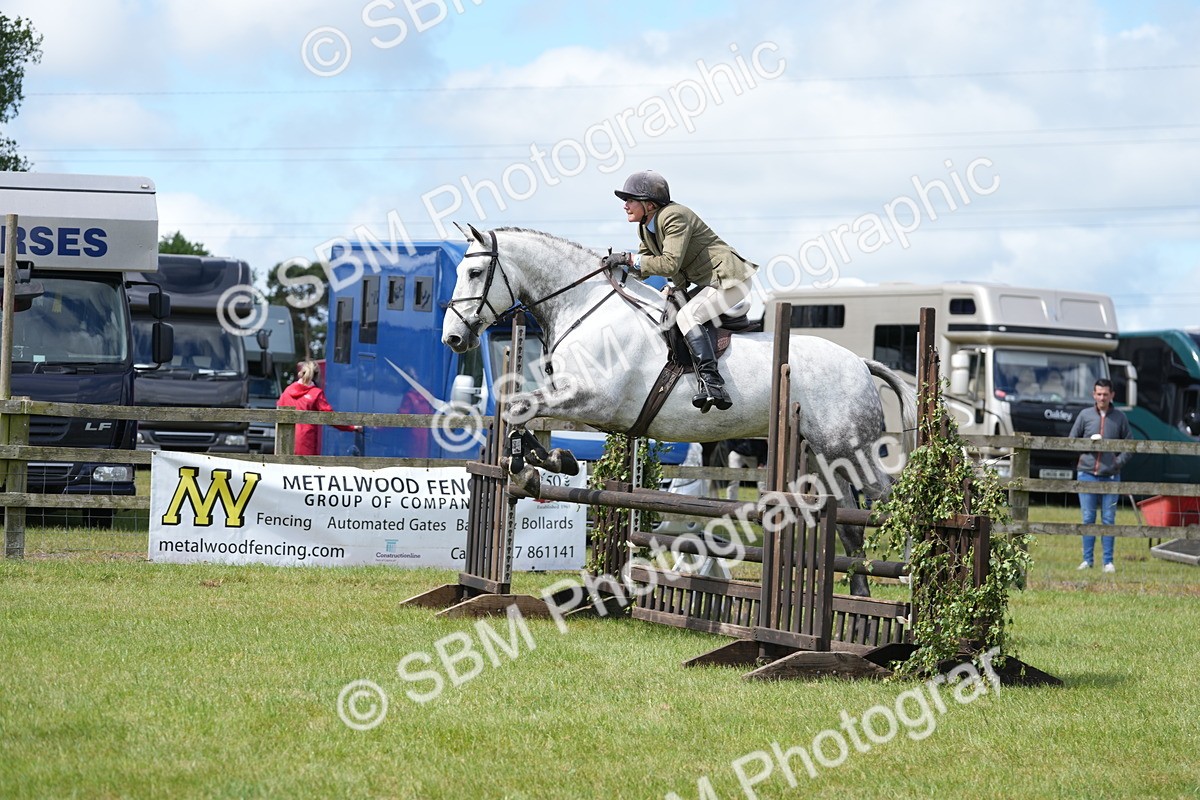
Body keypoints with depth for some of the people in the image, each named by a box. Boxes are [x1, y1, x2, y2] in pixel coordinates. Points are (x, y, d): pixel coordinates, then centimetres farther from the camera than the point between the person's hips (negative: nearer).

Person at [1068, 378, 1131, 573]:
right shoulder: (1085, 415, 6)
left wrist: (1118, 462, -6)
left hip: (1110, 476, 0)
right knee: (1088, 518, 3)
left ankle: (1108, 561, 5)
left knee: (1109, 519, 1)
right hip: (1087, 474, 0)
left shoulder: (1120, 418, 5)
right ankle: (1087, 559, 9)